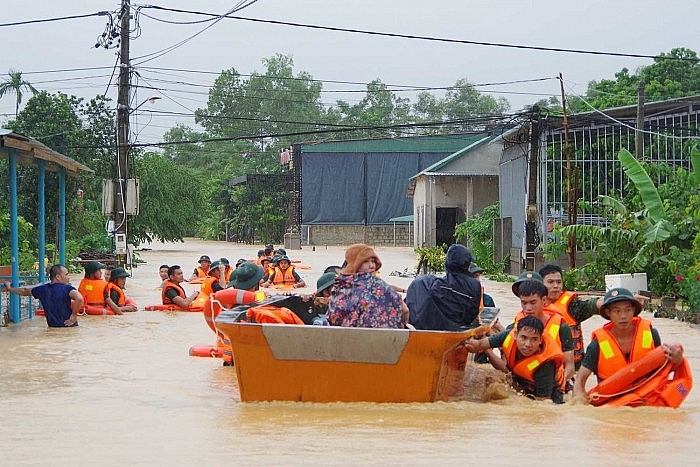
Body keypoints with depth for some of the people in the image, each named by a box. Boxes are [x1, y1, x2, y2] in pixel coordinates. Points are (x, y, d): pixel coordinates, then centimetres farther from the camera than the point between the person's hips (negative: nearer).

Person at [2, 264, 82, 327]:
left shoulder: (43, 289, 6)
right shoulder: (67, 288, -12)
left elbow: (24, 291, 23)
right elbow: (79, 298, -32)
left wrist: (9, 288, 42)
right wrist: (74, 315, -17)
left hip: (52, 327, 6)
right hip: (69, 327, -6)